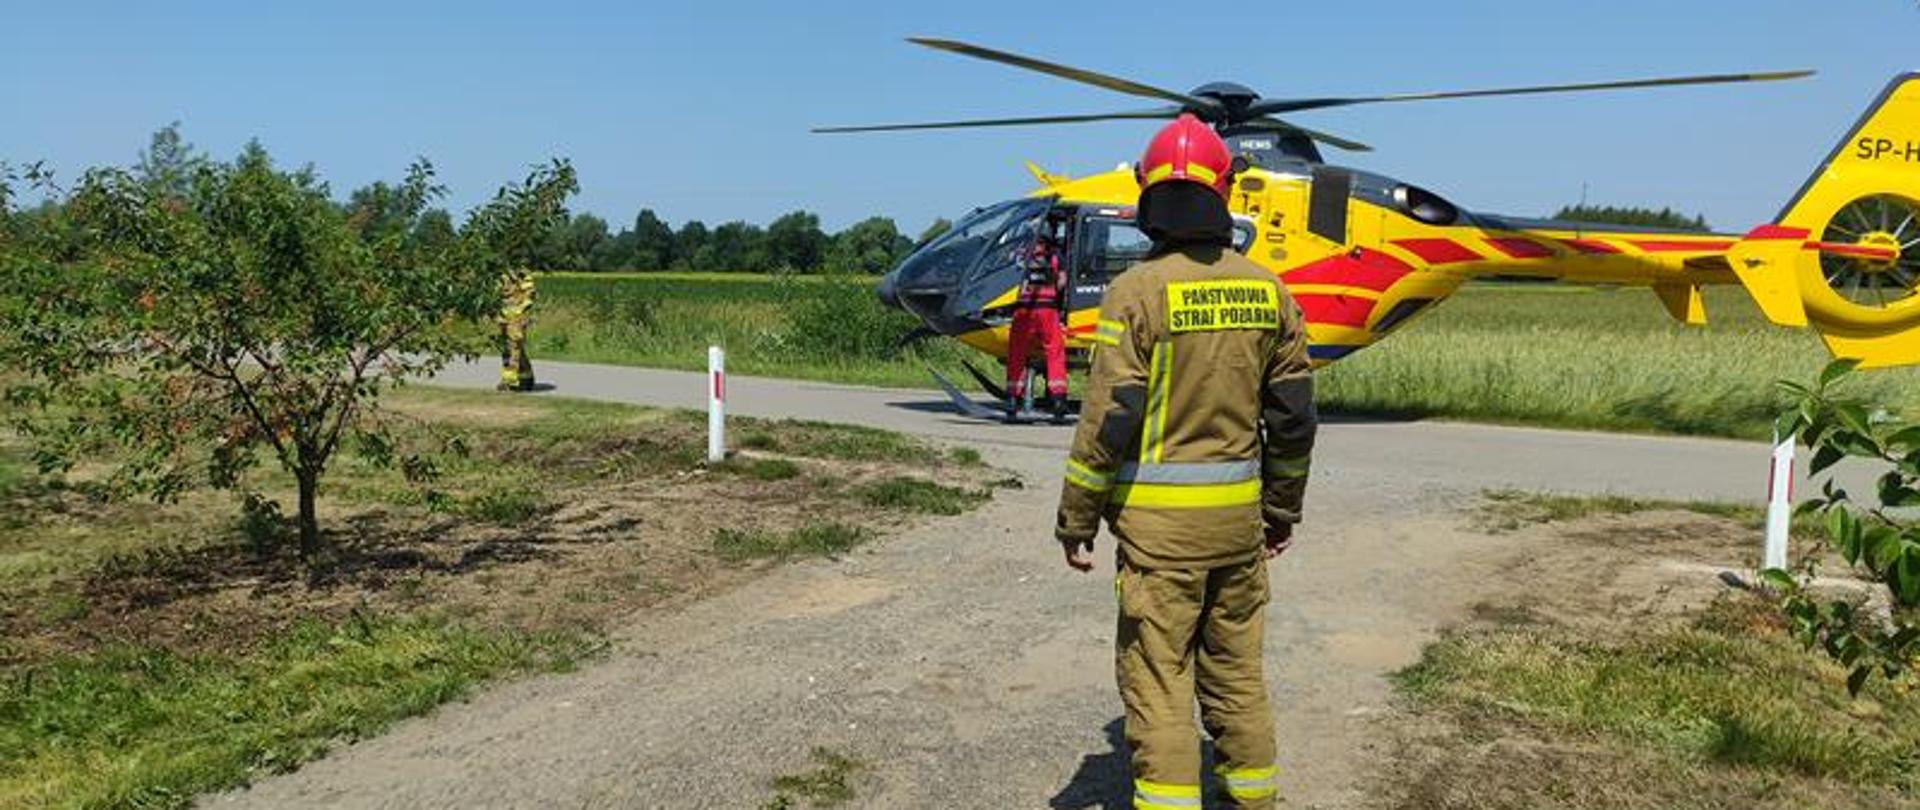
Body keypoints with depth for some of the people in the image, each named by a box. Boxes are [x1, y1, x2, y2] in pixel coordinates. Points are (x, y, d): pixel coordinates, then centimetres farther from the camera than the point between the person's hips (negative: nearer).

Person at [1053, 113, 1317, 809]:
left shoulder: (1137, 292, -12)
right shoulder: (1266, 290, 3)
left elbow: (1109, 419, -14)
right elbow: (1293, 416, 7)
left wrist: (1076, 521, -4)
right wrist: (1283, 510, 19)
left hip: (1159, 520, -5)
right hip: (1239, 515, 5)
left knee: (1157, 679, 2)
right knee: (1236, 670, 18)